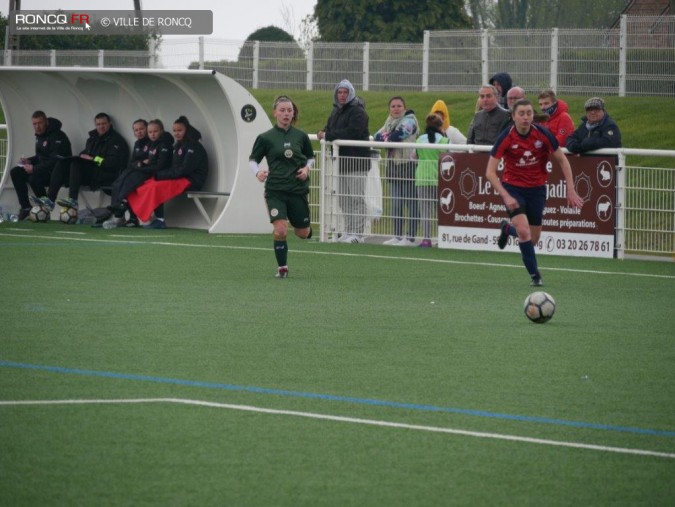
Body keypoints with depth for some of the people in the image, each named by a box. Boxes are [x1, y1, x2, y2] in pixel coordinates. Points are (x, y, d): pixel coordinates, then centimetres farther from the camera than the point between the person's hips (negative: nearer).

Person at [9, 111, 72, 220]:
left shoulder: (57, 136, -18)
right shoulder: (40, 135, 12)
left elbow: (56, 161, -25)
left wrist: (34, 168, -26)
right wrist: (29, 161, 1)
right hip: (43, 169, 10)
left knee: (34, 177, -35)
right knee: (15, 172, -3)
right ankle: (25, 207, -4)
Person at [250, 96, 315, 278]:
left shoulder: (300, 136, 3)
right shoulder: (265, 138, -3)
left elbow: (310, 157, 16)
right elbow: (253, 159, 4)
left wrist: (307, 168, -5)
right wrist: (257, 172, -17)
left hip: (298, 190, 2)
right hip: (275, 190, -2)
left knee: (303, 233, 10)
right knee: (280, 229, -18)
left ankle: (308, 227, 49)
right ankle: (282, 268, -1)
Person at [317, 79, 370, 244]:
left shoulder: (357, 112, -11)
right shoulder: (337, 111, 17)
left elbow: (352, 132, -23)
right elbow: (330, 128, 20)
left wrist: (328, 135, -20)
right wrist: (324, 133, -6)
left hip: (356, 161, -9)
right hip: (342, 161, 9)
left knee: (357, 199, -7)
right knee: (343, 199, 12)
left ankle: (357, 233, -6)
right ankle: (348, 232, 19)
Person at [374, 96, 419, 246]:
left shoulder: (409, 120, -5)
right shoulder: (390, 122, 18)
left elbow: (398, 135, -19)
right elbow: (377, 135, 9)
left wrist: (386, 138, -2)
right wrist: (386, 138, -11)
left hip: (408, 164, -8)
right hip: (393, 165, 8)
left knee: (411, 203, -6)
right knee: (396, 204, 11)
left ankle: (410, 237, -5)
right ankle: (397, 236, 17)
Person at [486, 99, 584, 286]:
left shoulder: (543, 134, -14)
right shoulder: (506, 138, -18)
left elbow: (562, 160, -1)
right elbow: (490, 172, -15)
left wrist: (571, 190, -6)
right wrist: (506, 196, -26)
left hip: (536, 188, 3)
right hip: (513, 187, -3)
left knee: (533, 239, 8)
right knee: (524, 232, -22)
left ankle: (508, 229, 41)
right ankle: (535, 275, -5)